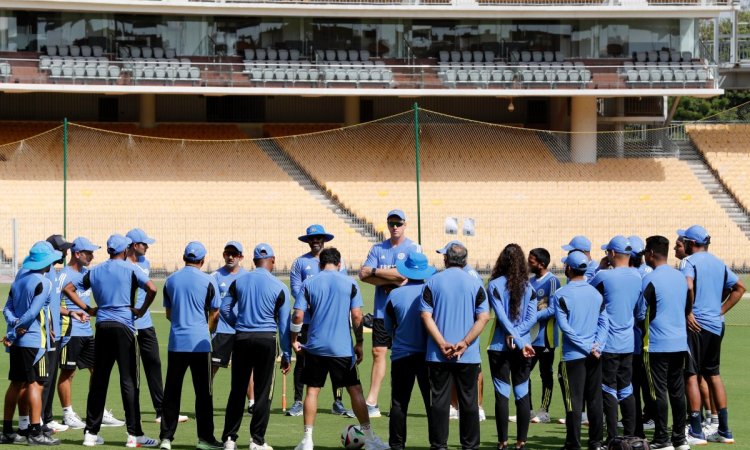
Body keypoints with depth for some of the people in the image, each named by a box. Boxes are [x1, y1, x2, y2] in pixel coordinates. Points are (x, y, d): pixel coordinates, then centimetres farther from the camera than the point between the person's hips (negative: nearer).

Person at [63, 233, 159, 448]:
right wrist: (142, 310, -4)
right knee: (128, 380, -4)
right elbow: (152, 289, -17)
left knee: (98, 380, 9)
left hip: (102, 326, 4)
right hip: (124, 326, -4)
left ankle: (91, 432, 9)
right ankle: (134, 434, -6)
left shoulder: (95, 271, 11)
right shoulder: (130, 269, -3)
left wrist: (88, 309, 13)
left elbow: (68, 288, 14)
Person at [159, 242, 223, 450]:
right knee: (203, 391, 3)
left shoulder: (171, 280, 7)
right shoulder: (208, 281, -4)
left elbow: (168, 313, 13)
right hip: (200, 343, -3)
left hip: (176, 342, 3)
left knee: (172, 391, 7)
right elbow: (214, 313, 1)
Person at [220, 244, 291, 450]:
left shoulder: (239, 282, 4)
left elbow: (224, 308, 6)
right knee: (263, 391, 3)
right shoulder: (279, 287, -3)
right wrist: (287, 354, 4)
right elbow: (284, 324, -1)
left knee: (237, 390, 9)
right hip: (266, 340, -2)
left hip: (241, 339, 2)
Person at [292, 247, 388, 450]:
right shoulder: (350, 283, 1)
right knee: (355, 390, 6)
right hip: (342, 348, -1)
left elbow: (298, 315, -4)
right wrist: (359, 344, 6)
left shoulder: (309, 283, 2)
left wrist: (294, 340, 9)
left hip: (315, 347, 1)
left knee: (312, 390, 7)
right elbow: (357, 316, -3)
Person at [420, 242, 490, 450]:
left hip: (438, 355, 0)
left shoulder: (432, 283, 1)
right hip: (468, 355, 0)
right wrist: (464, 343, -10)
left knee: (439, 400, 4)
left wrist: (442, 344, -11)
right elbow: (483, 317, -6)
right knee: (468, 401, 8)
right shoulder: (475, 284, 2)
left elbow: (426, 316, -7)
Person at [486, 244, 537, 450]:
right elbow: (532, 317, -5)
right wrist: (516, 335, -8)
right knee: (522, 394, 6)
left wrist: (520, 342, -12)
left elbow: (502, 316, -11)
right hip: (523, 345, 2)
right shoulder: (528, 287, 2)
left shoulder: (495, 285, -6)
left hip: (500, 346, -2)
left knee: (502, 394, 0)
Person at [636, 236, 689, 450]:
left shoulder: (650, 279, -13)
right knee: (677, 392, 11)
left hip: (657, 344, -6)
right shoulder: (680, 277, 8)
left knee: (659, 392, -2)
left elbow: (641, 314, -9)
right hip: (680, 343, 6)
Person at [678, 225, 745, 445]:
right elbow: (739, 287, 15)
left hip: (696, 325, -7)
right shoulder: (719, 263, 13)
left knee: (690, 375, -3)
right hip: (716, 325, 7)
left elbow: (688, 286, -27)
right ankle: (724, 431, 17)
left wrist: (688, 312, -17)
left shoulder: (690, 261, -8)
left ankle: (695, 432, -6)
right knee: (713, 375, 16)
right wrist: (721, 311, 12)